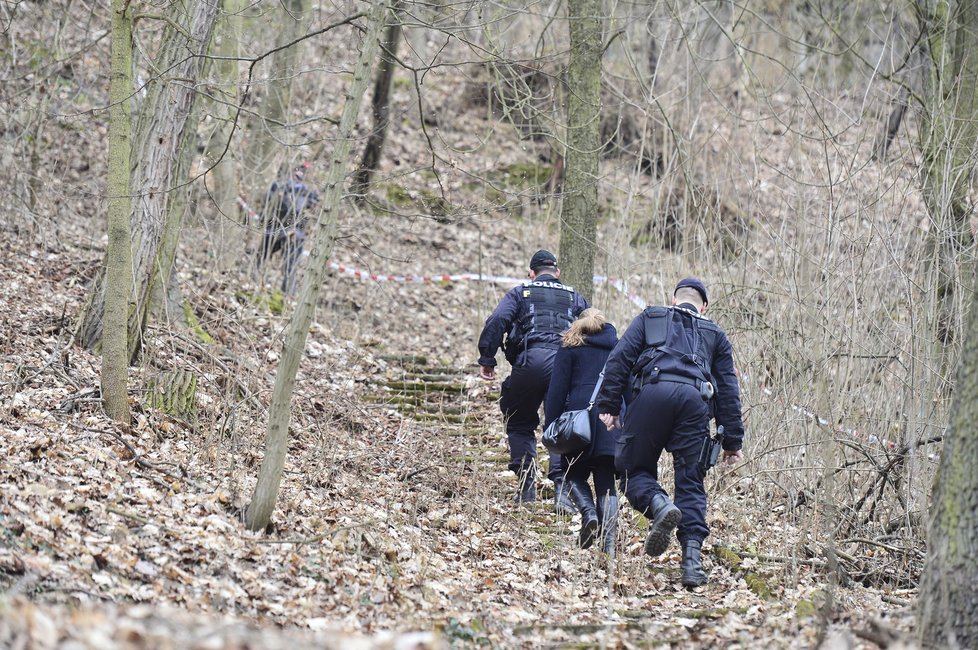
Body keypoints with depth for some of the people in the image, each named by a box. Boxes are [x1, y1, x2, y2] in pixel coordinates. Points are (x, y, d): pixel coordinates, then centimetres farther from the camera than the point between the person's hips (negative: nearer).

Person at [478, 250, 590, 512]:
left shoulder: (520, 293, 18)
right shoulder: (575, 298, 25)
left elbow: (497, 321, 1)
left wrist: (486, 358, 2)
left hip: (530, 361, -1)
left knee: (520, 424, 16)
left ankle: (526, 487, 8)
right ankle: (562, 488, -12)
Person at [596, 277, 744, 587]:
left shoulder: (650, 318, 27)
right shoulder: (715, 335, 31)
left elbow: (619, 358, 11)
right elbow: (728, 390, 26)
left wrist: (609, 405, 8)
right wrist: (732, 441, 25)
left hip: (652, 393, -2)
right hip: (695, 400, 2)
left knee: (634, 468, 8)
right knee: (690, 482, 5)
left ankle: (659, 504, -25)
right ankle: (692, 558, -9)